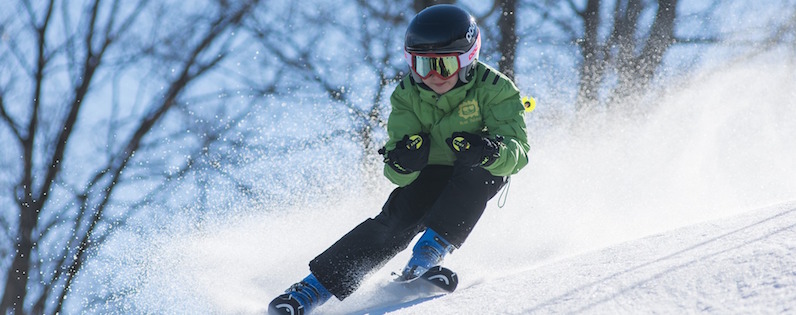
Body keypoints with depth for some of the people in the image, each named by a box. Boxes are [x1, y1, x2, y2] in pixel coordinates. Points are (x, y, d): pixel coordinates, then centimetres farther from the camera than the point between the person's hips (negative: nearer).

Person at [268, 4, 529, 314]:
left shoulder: (493, 88, -23)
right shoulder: (408, 95, -15)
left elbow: (518, 152, -30)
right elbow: (399, 175, -18)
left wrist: (490, 151, -53)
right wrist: (403, 162, -43)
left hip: (481, 177, -1)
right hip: (430, 175, 1)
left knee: (478, 166, -35)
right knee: (396, 220, -24)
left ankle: (431, 249, -34)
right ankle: (314, 287, -24)